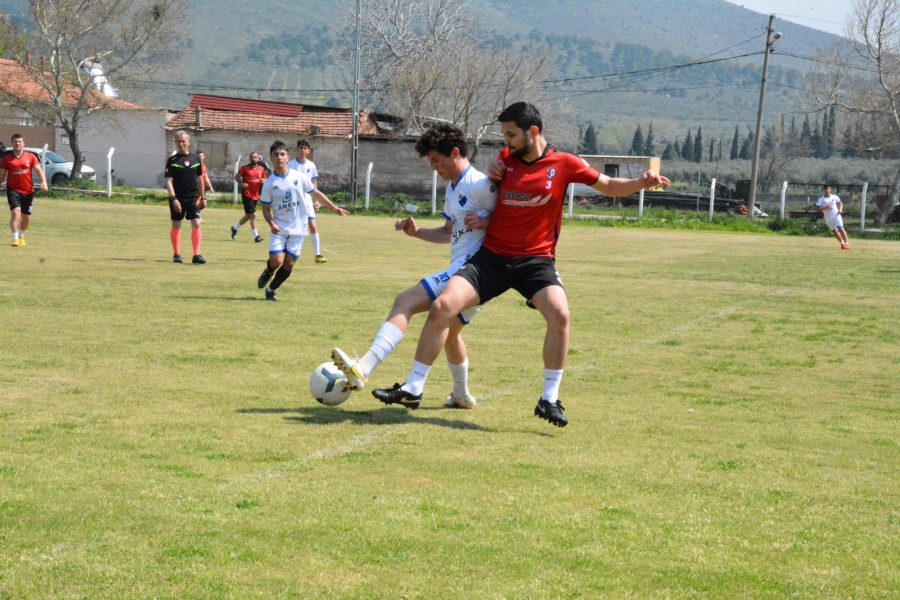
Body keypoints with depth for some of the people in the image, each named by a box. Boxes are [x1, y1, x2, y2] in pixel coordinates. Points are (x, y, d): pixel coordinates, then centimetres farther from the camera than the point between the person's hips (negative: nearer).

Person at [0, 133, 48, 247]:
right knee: (15, 212, -21)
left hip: (28, 191, 2)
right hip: (13, 190, -2)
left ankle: (21, 236, 37)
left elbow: (39, 170, -4)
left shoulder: (31, 157, 3)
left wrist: (44, 182, -20)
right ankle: (15, 239, -18)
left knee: (26, 217, 11)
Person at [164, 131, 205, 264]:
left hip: (193, 197, 2)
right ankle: (176, 254, 19)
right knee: (176, 226, 7)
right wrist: (173, 198, -19)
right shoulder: (172, 160, -3)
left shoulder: (196, 159, 7)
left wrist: (202, 197, 15)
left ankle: (197, 255, -8)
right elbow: (169, 181, -8)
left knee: (196, 224, -10)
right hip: (177, 198, -2)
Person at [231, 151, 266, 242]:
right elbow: (236, 177, 3)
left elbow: (265, 180, 15)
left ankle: (235, 228, 38)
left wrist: (263, 180, -9)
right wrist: (241, 184, -15)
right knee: (253, 215, -12)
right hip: (247, 194, -6)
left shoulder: (261, 169, 5)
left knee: (248, 215, 17)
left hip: (255, 195, 6)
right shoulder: (245, 168, -6)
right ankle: (256, 236, -8)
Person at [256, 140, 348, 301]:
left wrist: (334, 208, 5)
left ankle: (271, 290, 20)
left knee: (289, 263, 1)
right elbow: (266, 208, 1)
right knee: (276, 261, -14)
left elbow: (316, 193, 7)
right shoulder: (269, 184, -4)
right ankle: (267, 273, 22)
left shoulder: (299, 177, -3)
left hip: (298, 228, 1)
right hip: (279, 228, -1)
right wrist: (271, 223, -17)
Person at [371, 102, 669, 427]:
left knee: (559, 314, -27)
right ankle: (413, 387, 0)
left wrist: (642, 182, -15)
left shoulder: (564, 164, -4)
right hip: (492, 254, 3)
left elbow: (611, 186, 3)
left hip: (536, 259, -3)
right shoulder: (505, 158, 6)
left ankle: (549, 399, -11)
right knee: (442, 306, -12)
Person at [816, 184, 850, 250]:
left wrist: (840, 209, -1)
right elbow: (817, 209, -8)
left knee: (841, 229, -17)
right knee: (835, 232, 9)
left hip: (836, 215, -1)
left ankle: (846, 243, -14)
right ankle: (842, 243, 30)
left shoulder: (834, 197, 1)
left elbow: (840, 203, 18)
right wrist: (824, 208, -25)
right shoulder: (821, 199, -4)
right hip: (828, 218, 1)